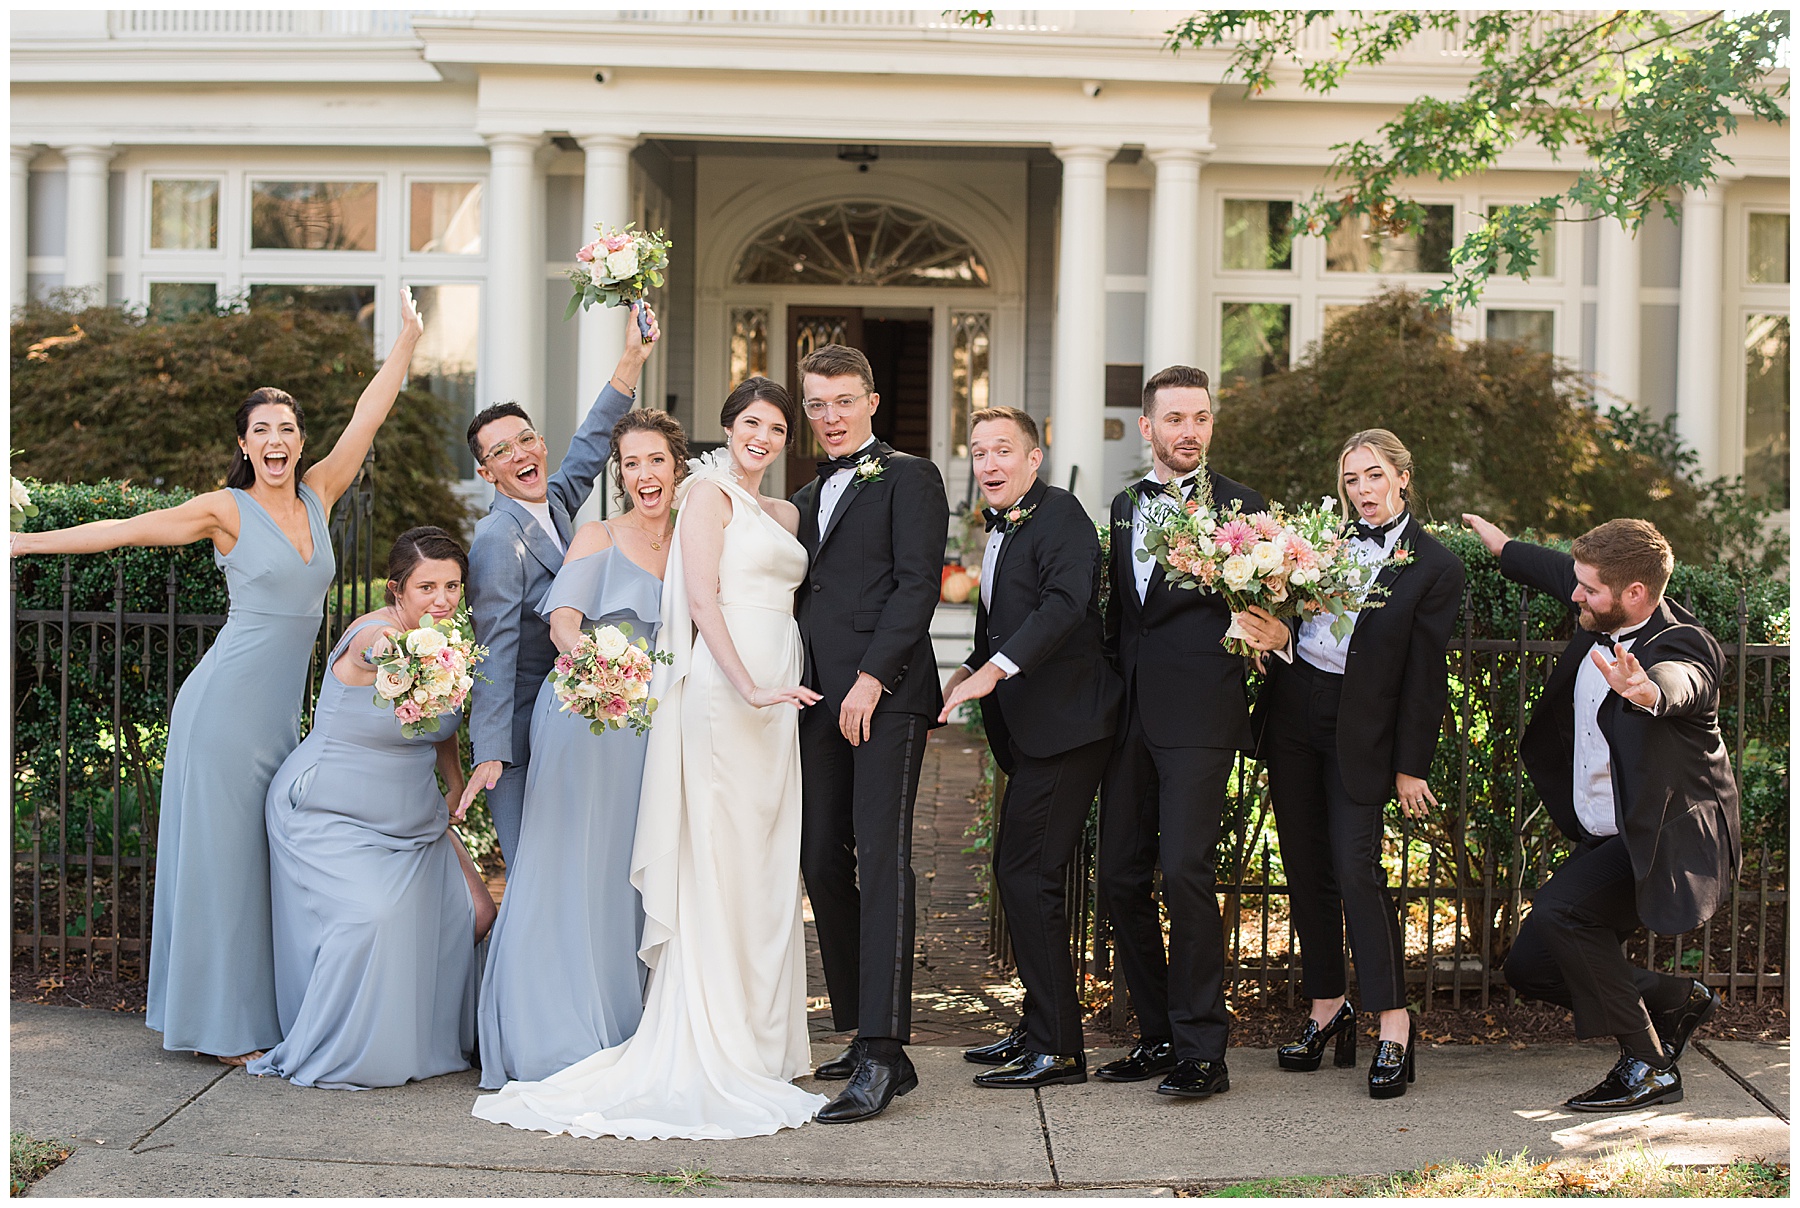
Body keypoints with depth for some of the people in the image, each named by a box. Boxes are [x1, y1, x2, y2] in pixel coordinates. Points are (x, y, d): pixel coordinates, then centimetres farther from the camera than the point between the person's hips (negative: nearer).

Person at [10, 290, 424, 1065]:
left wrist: (408, 337, 9)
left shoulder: (318, 494, 9)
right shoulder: (226, 511, -4)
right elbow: (123, 531, 0)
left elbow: (368, 414, 9)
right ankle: (226, 1025, 7)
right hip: (229, 703, -5)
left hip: (283, 709, 5)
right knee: (223, 855, 0)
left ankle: (266, 1013, 15)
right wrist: (26, 542, 0)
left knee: (269, 858, 8)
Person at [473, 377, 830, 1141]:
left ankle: (759, 1040, 17)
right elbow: (702, 599, -12)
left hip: (775, 694, 8)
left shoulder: (783, 515, 21)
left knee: (767, 871, 10)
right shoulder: (710, 493, -2)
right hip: (725, 686, -8)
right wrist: (749, 687, -20)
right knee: (720, 863, -6)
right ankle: (713, 1053, -2)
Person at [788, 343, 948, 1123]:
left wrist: (871, 679, -15)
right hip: (818, 704, 7)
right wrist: (792, 687, 10)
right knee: (823, 865, 4)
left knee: (882, 863, -12)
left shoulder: (909, 478, 2)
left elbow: (917, 584, -8)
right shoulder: (806, 500, 24)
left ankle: (881, 1058, -15)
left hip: (887, 698, -7)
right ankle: (861, 1033, 14)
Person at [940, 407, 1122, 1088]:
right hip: (1029, 727, 10)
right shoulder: (1000, 528, 20)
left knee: (1027, 874, -11)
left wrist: (996, 667, -31)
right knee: (1022, 873, 15)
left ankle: (1055, 1051, -4)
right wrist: (970, 672, 15)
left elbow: (1065, 603, -25)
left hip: (1062, 724, -10)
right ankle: (1043, 1031, 27)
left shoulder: (1059, 514, -10)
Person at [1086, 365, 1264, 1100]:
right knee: (1120, 879, 6)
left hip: (1197, 715, -6)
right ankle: (1158, 1037, 19)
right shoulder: (1123, 506, 18)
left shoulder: (1239, 507, 3)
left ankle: (1202, 1050, -5)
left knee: (1185, 872, -13)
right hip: (1127, 715, 6)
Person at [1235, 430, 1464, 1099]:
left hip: (1360, 730, -5)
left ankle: (1394, 1026, -5)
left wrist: (1411, 765, -5)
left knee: (1356, 866, -12)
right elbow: (1287, 612, 9)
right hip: (1293, 713, 5)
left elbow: (1426, 675, -4)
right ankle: (1327, 1010, 20)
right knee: (1306, 867, 8)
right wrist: (1276, 636, -15)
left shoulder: (1434, 567, -3)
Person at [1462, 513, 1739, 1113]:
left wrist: (1647, 691, -73)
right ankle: (1677, 1001, 27)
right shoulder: (1604, 618, 1)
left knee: (1558, 911, -31)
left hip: (1665, 839, -9)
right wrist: (1500, 545, 39)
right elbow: (1561, 573, 24)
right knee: (1529, 967, 7)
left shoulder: (1681, 646, -24)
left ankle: (1649, 1066, -15)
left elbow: (1677, 681, -49)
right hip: (1604, 839, 9)